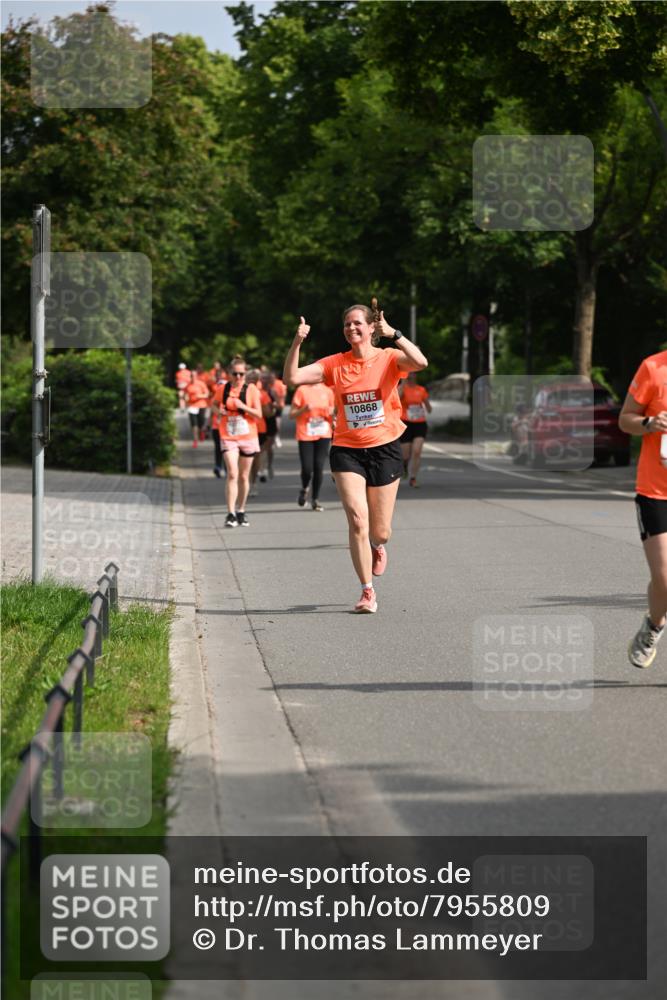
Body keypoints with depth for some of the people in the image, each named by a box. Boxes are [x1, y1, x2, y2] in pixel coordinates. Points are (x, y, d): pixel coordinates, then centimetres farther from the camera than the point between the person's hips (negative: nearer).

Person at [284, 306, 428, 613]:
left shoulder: (389, 359, -3)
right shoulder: (335, 364, 2)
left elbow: (420, 362, -24)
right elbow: (292, 378, -6)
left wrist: (393, 334, -32)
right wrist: (297, 343, -18)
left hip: (385, 449, -1)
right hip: (347, 450, 1)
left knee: (380, 531, 6)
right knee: (357, 520, -16)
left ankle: (378, 546, 46)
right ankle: (367, 592, -6)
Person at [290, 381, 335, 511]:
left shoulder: (327, 391, 7)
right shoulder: (302, 390, -2)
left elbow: (331, 413, 19)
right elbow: (292, 414, -1)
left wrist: (331, 414, -4)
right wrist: (304, 409, -18)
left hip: (323, 435, 2)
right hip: (305, 435, -2)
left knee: (319, 467, -4)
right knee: (307, 468, -6)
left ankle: (315, 499, 8)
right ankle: (304, 489, 26)